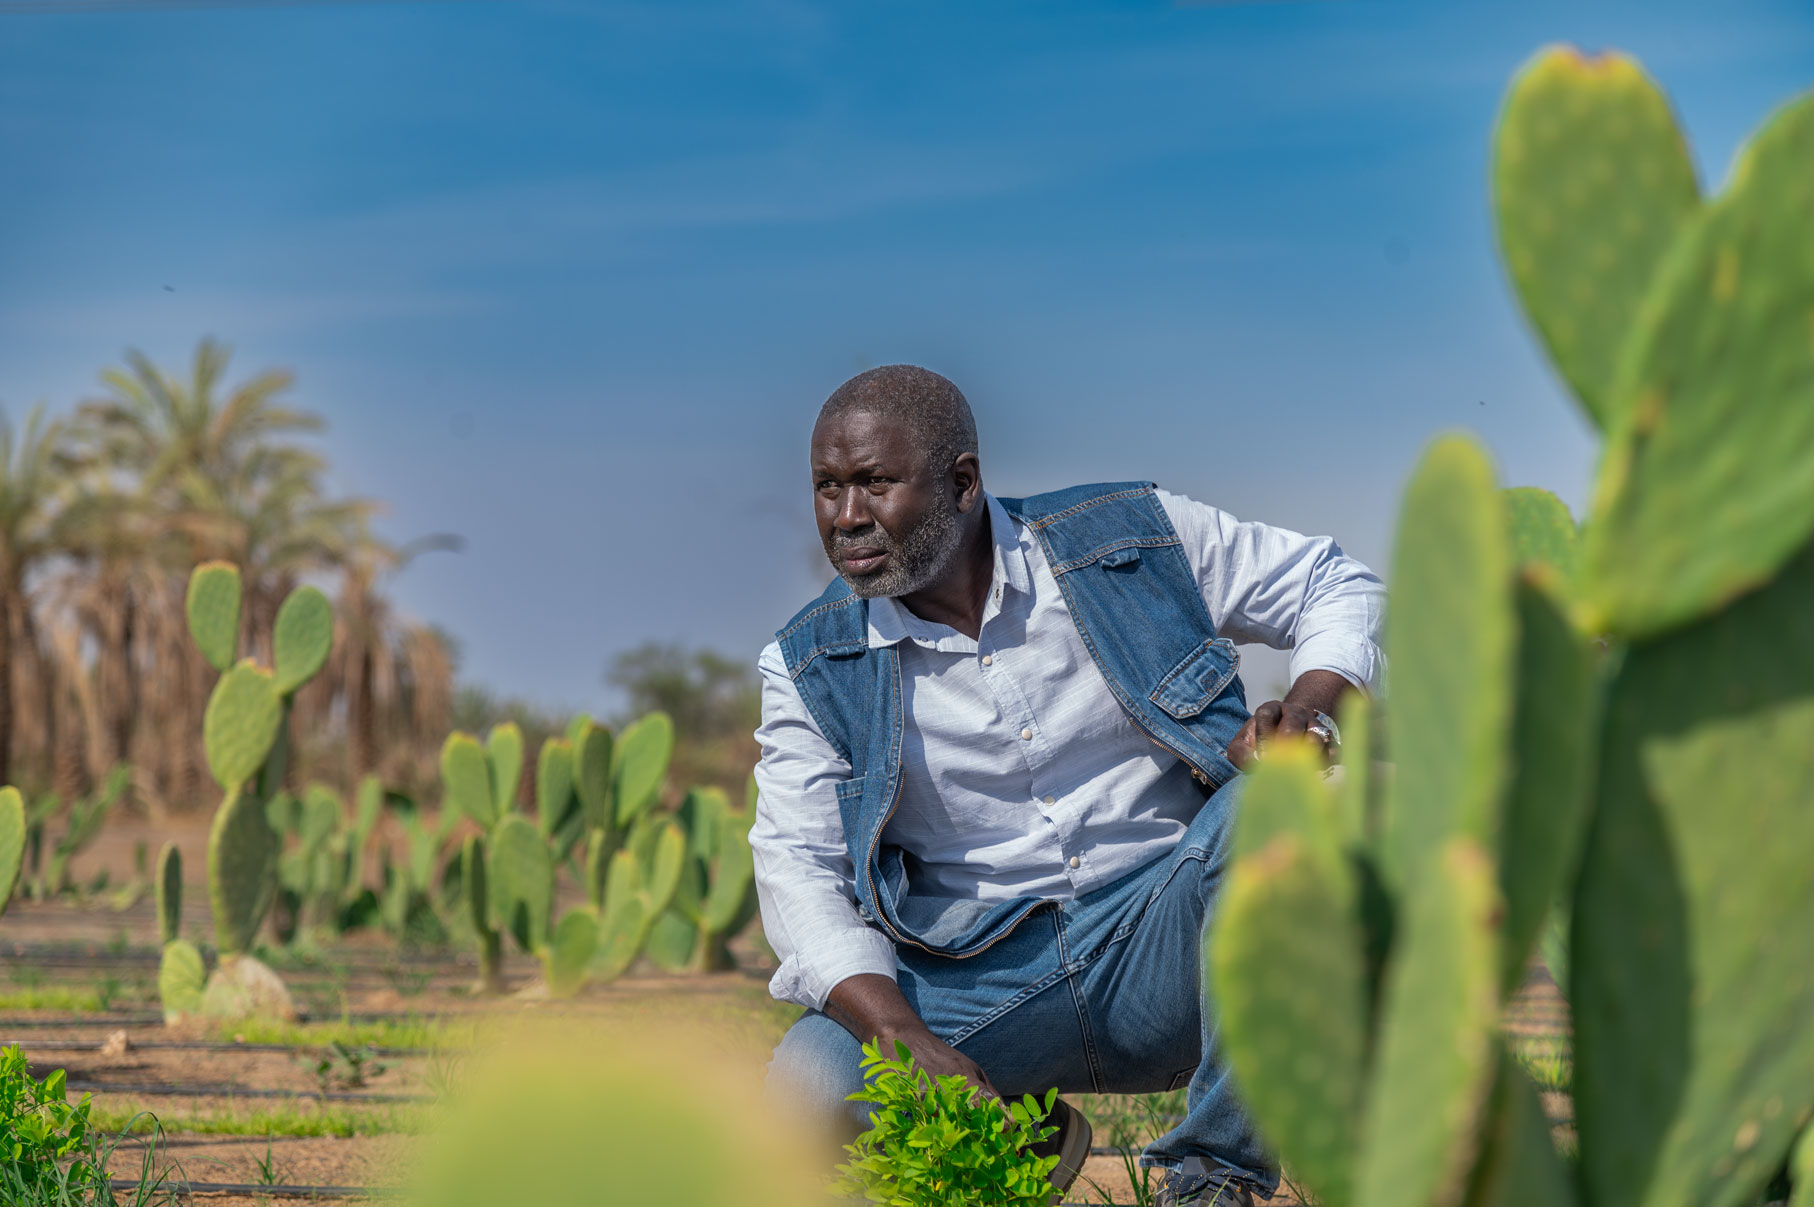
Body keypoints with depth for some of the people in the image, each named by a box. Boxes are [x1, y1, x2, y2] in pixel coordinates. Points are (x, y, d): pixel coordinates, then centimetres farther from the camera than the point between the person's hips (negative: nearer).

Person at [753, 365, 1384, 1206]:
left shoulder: (1128, 541, -1)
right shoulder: (812, 671, 2)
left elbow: (1338, 591, 8)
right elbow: (798, 869, -5)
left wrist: (1308, 715, -15)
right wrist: (903, 1035, -22)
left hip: (1163, 948, 0)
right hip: (975, 976, 0)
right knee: (810, 1091, -29)